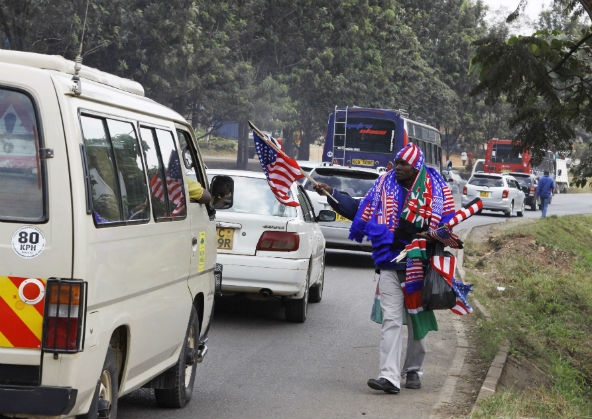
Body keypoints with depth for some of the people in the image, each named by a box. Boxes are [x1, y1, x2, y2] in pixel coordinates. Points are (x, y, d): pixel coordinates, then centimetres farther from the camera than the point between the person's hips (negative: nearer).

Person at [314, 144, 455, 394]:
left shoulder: (437, 190, 2)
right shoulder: (383, 186, 7)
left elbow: (449, 222, 6)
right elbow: (358, 209, 15)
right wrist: (331, 194, 7)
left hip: (420, 265, 0)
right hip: (390, 264, 0)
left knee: (418, 319, 11)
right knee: (391, 319, -11)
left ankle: (413, 371, 28)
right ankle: (389, 376, -18)